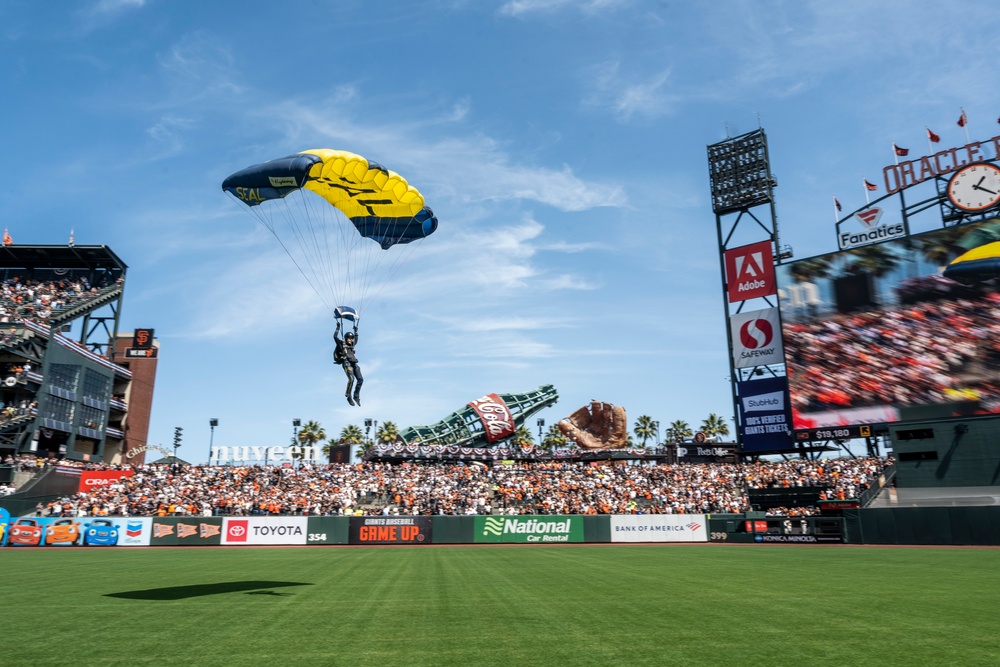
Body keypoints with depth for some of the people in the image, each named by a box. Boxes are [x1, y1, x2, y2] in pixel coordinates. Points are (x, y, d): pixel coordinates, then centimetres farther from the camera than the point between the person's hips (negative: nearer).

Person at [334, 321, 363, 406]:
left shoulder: (351, 345, 27)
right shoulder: (341, 344, 10)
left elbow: (356, 340, 46)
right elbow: (335, 336, 0)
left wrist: (356, 331, 46)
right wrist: (338, 328, 6)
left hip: (354, 364, 7)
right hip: (347, 363, -7)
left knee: (360, 380, -6)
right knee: (351, 379, -23)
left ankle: (356, 396, 5)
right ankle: (349, 397, -12)